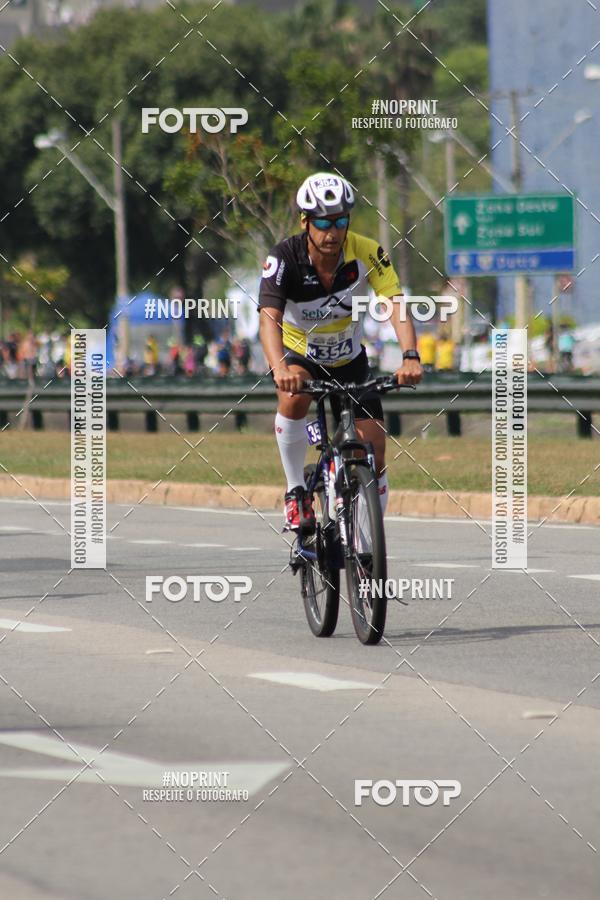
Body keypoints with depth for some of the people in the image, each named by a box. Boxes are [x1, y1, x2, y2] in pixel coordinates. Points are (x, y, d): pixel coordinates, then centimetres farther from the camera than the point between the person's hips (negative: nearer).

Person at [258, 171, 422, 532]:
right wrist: (280, 368, -59)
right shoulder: (285, 258, -27)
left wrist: (411, 357, -50)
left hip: (349, 360, 2)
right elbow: (269, 317, -40)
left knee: (374, 448, -8)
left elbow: (396, 305, -32)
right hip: (299, 355, -2)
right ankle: (297, 492, -16)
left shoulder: (366, 252, -23)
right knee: (294, 399, -36)